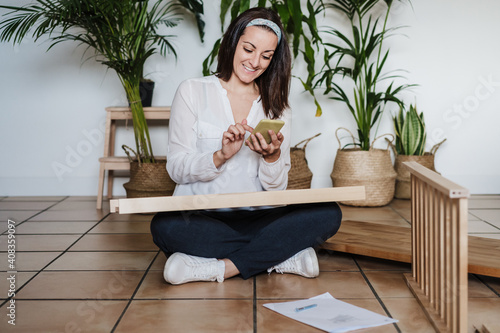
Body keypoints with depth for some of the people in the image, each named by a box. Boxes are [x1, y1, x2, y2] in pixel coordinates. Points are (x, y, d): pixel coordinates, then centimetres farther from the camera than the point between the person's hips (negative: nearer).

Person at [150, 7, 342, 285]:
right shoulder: (193, 91, 5)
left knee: (329, 214, -22)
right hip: (200, 217, -2)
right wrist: (221, 155, -18)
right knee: (165, 226, -36)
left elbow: (276, 188, 5)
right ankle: (285, 257, -22)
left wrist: (272, 157, -15)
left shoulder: (277, 108, 13)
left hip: (257, 218, 2)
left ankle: (219, 267, -22)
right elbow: (177, 169, -2)